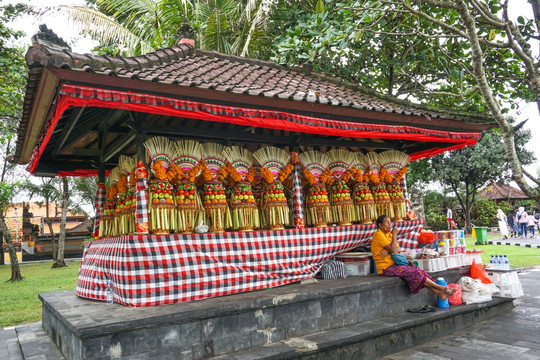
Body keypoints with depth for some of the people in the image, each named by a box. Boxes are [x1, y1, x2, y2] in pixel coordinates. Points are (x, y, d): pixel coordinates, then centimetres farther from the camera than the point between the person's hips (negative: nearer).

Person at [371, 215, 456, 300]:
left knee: (416, 270, -11)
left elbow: (398, 250, 5)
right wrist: (394, 234, -10)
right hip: (386, 268, -8)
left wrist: (388, 250, -15)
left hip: (394, 264, 8)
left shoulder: (389, 234, 15)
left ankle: (439, 293, -15)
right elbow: (393, 249, -20)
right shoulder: (378, 234, -12)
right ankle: (440, 287, -14)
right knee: (413, 272, -20)